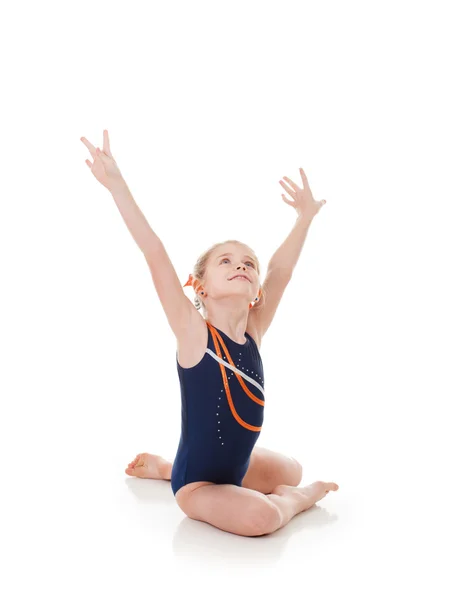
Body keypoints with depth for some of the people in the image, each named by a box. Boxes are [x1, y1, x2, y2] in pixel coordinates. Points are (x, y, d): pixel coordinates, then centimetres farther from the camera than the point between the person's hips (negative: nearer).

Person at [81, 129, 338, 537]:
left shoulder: (253, 334, -5)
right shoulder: (193, 332, -20)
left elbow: (280, 272, -3)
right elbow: (156, 256, -28)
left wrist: (305, 218, -5)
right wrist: (117, 184, -32)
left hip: (236, 463, 7)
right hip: (197, 484, -7)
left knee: (291, 470, 33)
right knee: (261, 516, -33)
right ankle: (295, 498, 6)